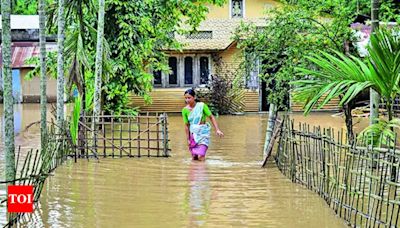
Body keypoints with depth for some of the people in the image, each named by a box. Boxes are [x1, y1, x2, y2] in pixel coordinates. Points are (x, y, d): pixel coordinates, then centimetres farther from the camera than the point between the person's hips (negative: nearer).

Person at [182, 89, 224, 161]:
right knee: (194, 158, 4)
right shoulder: (185, 110, -4)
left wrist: (217, 130, -13)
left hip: (203, 132, -3)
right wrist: (188, 139, 2)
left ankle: (202, 154, 19)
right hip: (193, 134, 3)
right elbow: (186, 125, 2)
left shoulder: (202, 106, -12)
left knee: (200, 157, -13)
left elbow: (211, 117, -6)